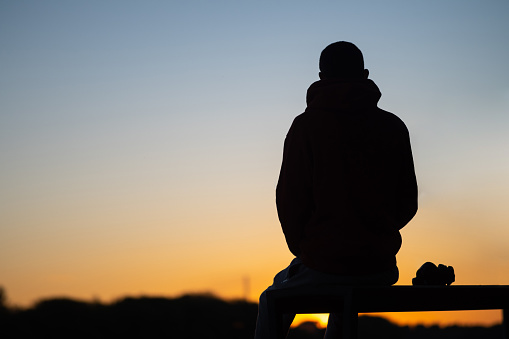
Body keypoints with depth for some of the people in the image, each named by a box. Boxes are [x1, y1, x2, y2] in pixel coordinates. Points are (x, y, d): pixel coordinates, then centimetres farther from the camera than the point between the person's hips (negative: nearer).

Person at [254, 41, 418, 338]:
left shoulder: (306, 126, -5)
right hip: (381, 269, 4)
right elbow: (408, 202, 6)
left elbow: (290, 200, -7)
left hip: (324, 266, -4)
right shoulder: (394, 127, 4)